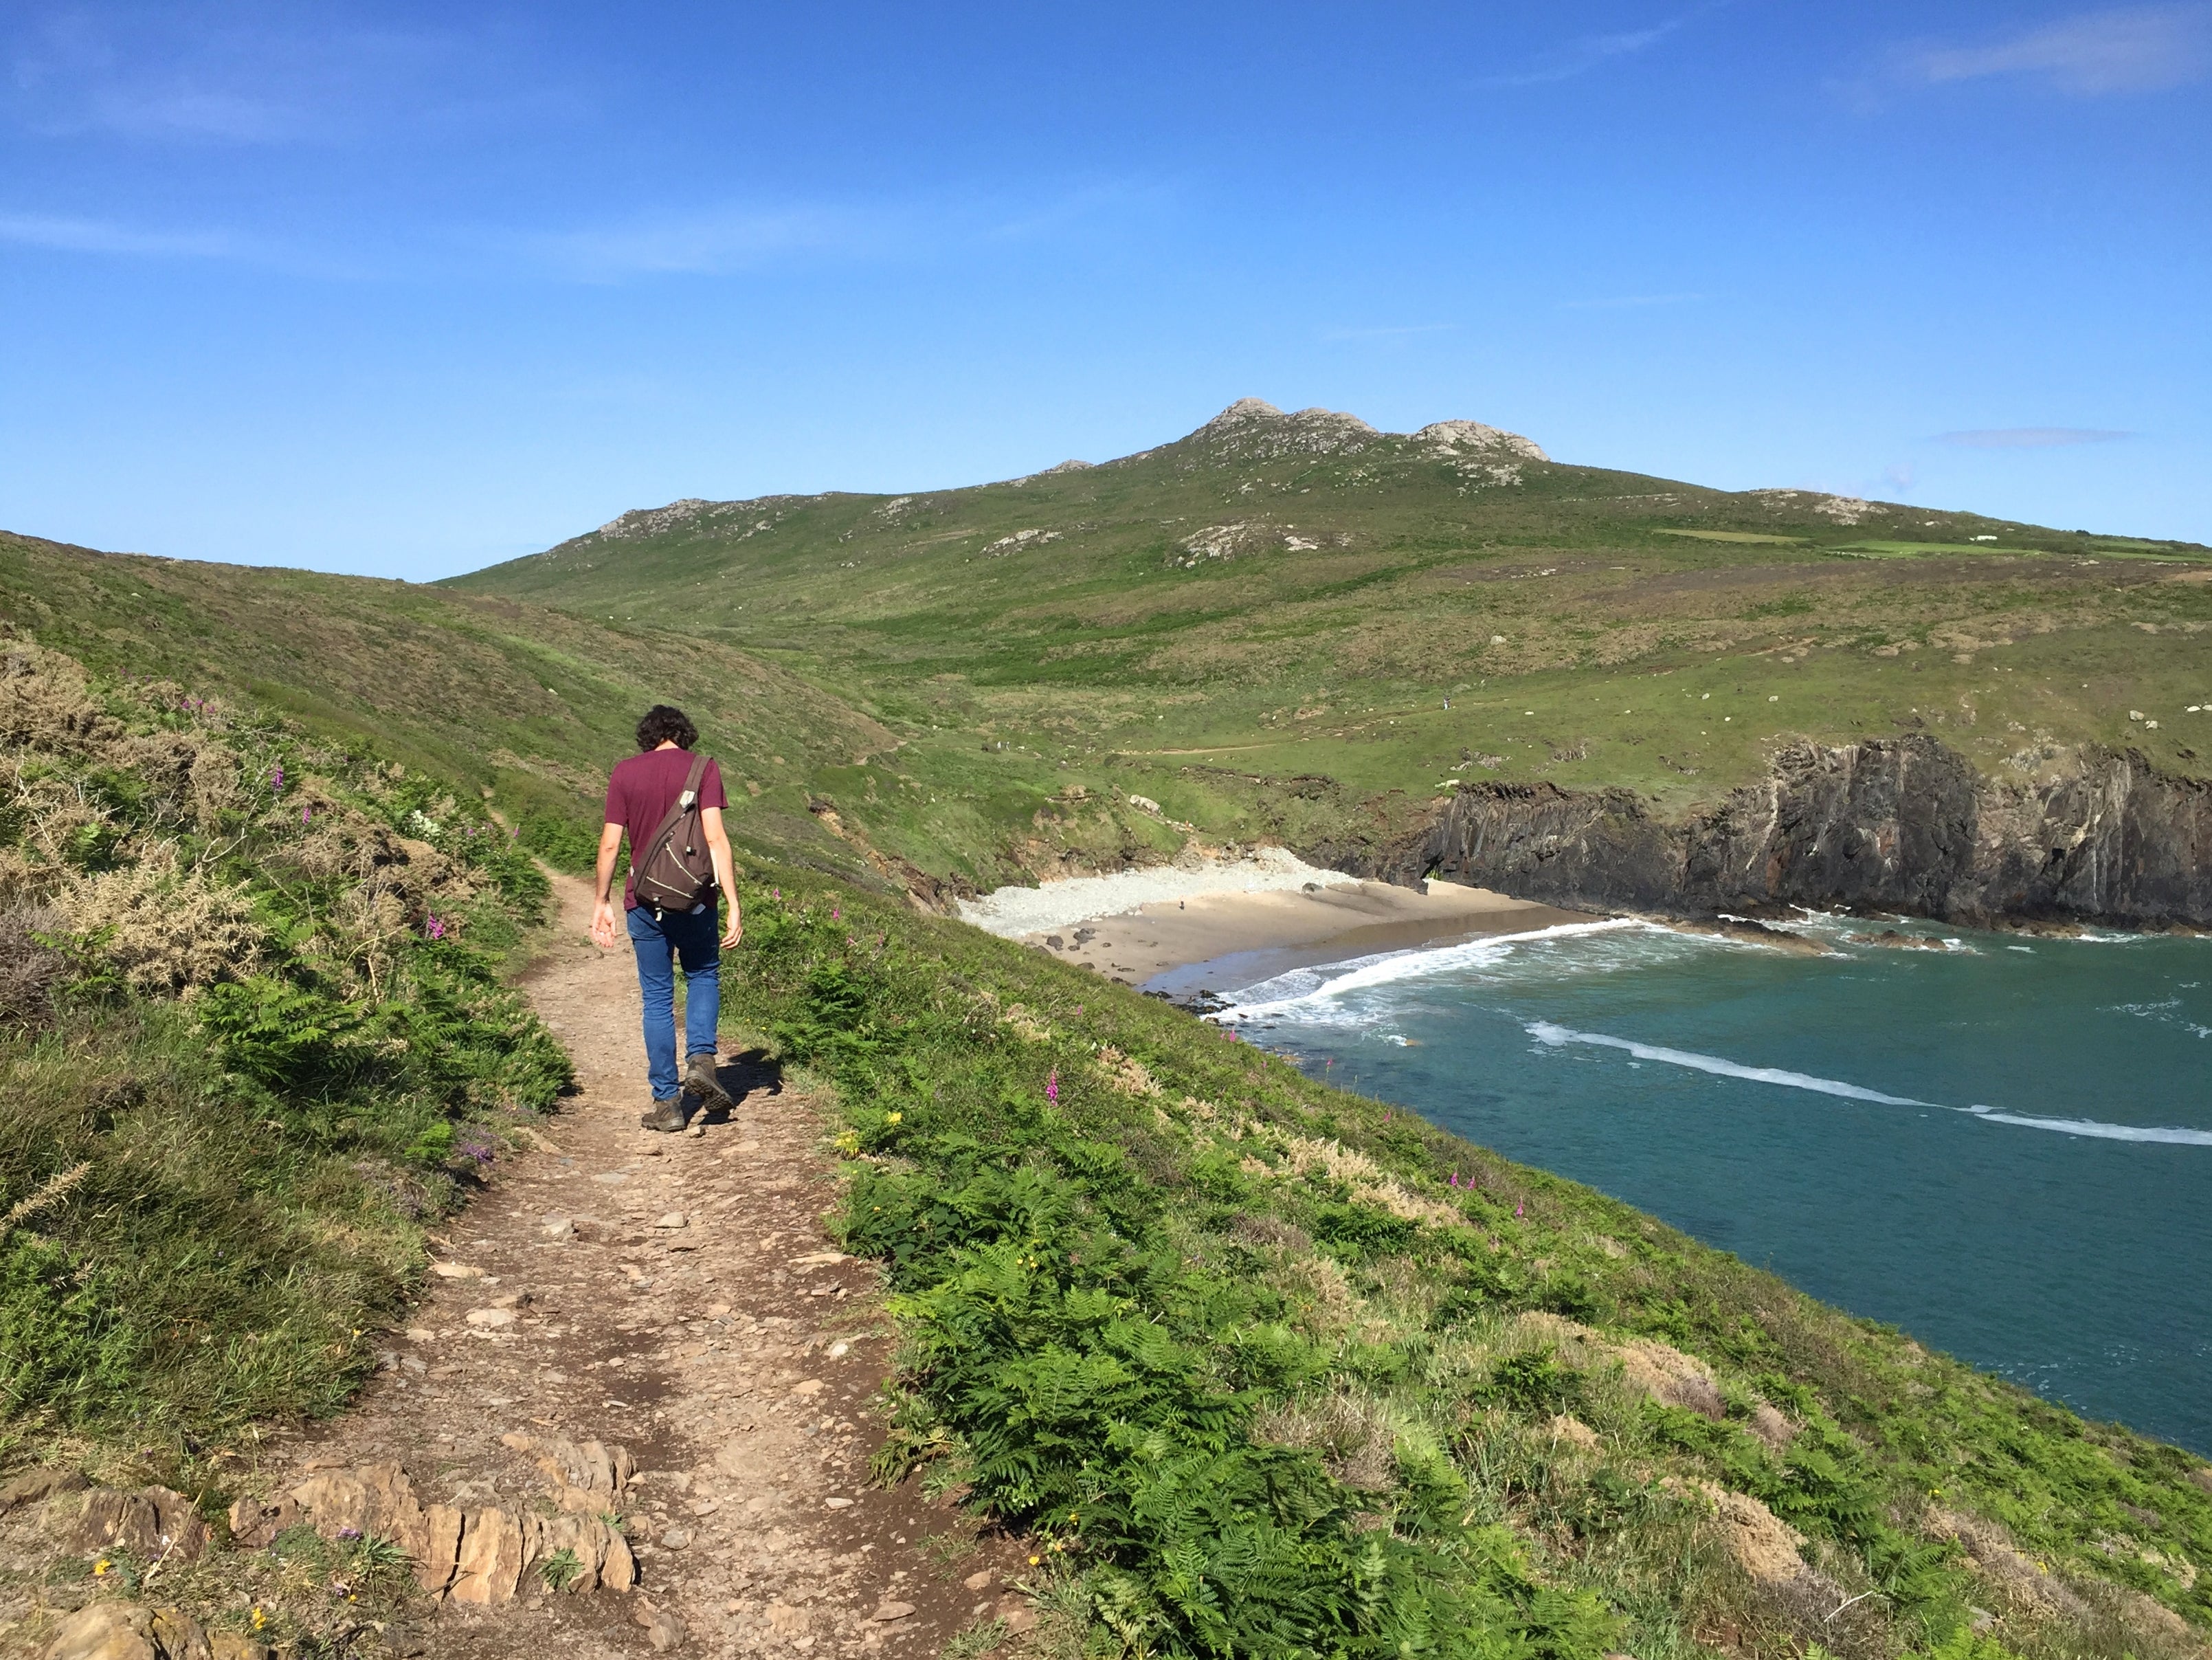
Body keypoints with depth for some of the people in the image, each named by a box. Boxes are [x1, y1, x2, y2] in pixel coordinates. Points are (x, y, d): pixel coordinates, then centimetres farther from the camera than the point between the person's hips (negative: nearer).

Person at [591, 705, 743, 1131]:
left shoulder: (624, 773, 1)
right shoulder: (703, 769, -3)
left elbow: (610, 844, -1)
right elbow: (716, 839, -11)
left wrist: (602, 902, 10)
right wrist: (733, 905, -12)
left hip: (645, 901, 1)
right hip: (694, 900, -1)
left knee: (657, 998, 9)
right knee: (703, 977, 22)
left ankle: (667, 1102, 9)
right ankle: (700, 1058, 1)